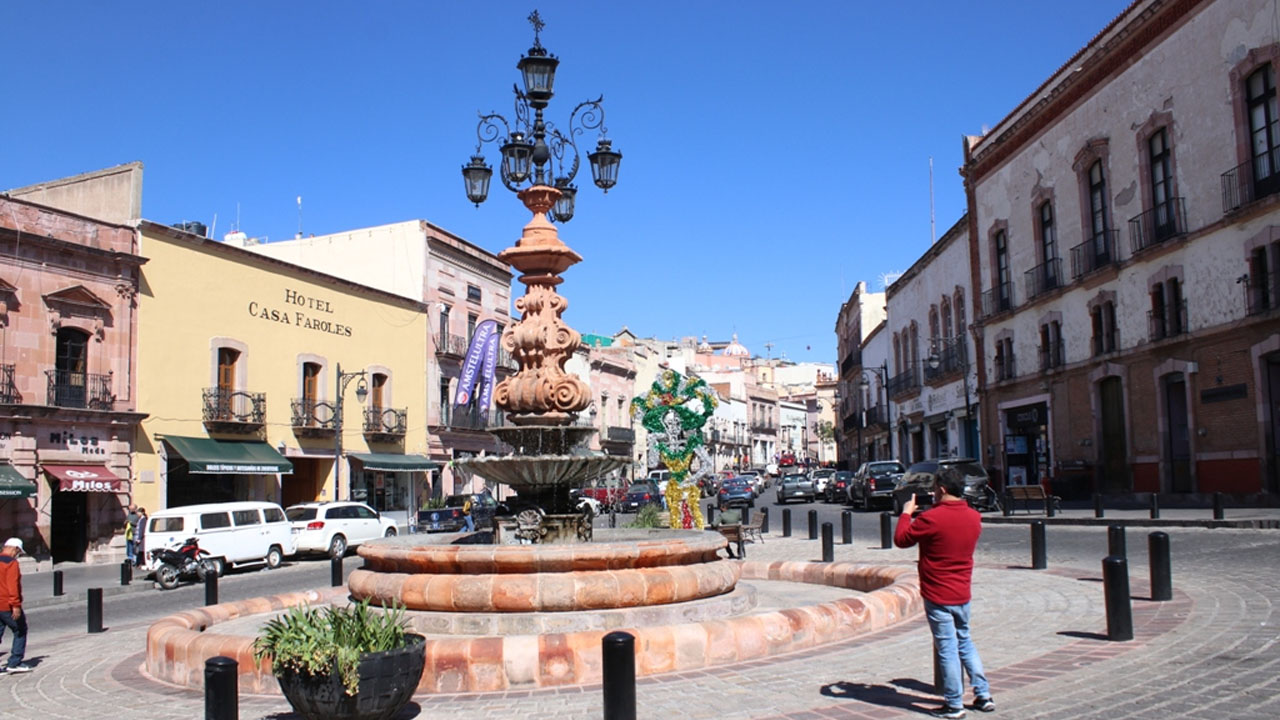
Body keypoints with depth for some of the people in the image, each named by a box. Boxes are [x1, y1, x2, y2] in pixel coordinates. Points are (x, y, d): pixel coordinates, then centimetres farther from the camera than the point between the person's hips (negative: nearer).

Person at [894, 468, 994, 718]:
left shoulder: (931, 518, -19)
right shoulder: (974, 517, 1)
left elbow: (901, 539, -8)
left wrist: (906, 514, 6)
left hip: (938, 595, -6)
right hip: (962, 593, 6)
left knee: (947, 649, 1)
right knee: (964, 642, 21)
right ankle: (984, 695, 23)